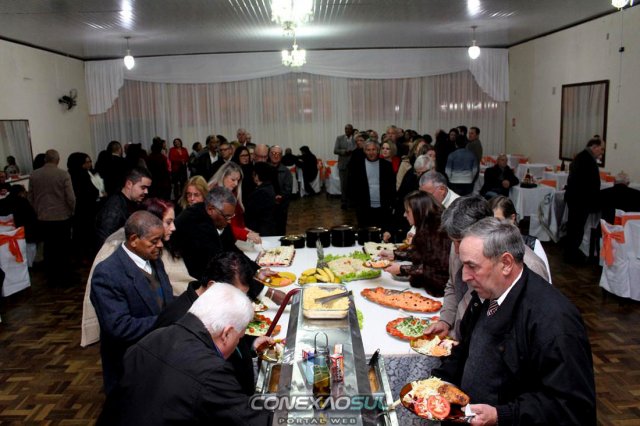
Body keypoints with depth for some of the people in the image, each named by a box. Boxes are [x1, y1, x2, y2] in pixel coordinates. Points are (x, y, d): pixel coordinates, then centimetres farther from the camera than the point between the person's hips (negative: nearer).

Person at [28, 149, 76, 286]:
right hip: (62, 217, -3)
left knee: (49, 248, 13)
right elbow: (70, 197, -13)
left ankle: (52, 278, 21)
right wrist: (71, 211, 4)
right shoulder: (63, 174, -14)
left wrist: (38, 211, 19)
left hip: (43, 218, 3)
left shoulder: (33, 175, -1)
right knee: (63, 248, 8)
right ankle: (65, 278, 15)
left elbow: (31, 198, 6)